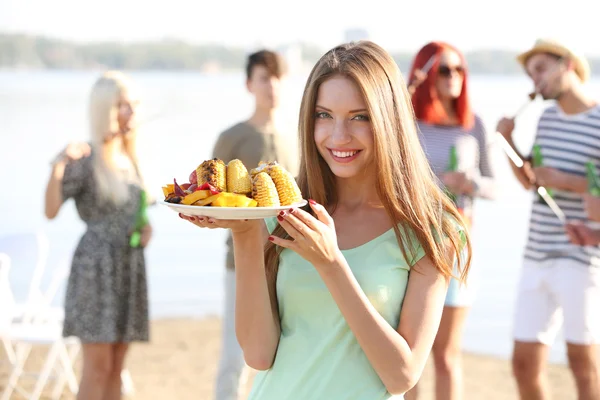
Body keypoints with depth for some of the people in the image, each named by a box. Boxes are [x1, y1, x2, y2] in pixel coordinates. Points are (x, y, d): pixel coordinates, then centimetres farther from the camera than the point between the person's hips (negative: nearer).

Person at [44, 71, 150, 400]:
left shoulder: (129, 157, 12)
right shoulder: (84, 158, -10)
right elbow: (51, 211, -20)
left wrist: (146, 228, 4)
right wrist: (57, 166, -35)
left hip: (129, 266, 7)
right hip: (96, 265, -7)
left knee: (116, 367, 8)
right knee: (97, 367, -8)